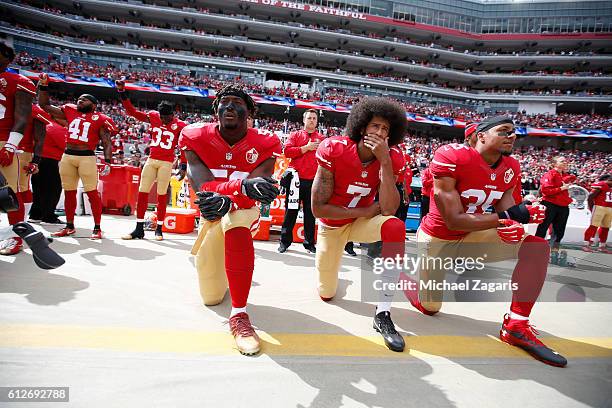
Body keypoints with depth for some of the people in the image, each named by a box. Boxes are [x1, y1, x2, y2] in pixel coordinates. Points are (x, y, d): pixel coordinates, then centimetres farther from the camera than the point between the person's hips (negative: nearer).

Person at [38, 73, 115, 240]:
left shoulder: (99, 119, 2)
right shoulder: (70, 111, 15)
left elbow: (107, 144, -2)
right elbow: (44, 104, 24)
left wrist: (107, 163, -13)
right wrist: (43, 85, 16)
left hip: (87, 158, -5)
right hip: (67, 157, 5)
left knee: (92, 193, -7)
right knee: (69, 192, 10)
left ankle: (97, 228, 0)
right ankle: (69, 226, 21)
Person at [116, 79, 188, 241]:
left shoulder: (180, 125, -5)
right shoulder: (153, 116, 4)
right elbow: (132, 111, 6)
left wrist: (184, 164, -11)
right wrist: (122, 92, -1)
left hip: (166, 163, -4)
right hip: (151, 160, 4)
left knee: (162, 195, 1)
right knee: (142, 192, 3)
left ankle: (159, 229, 12)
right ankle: (139, 229, 12)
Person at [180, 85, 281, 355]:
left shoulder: (264, 145, -16)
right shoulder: (196, 138, -14)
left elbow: (257, 192, -29)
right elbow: (202, 186, -30)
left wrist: (226, 199, -50)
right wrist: (244, 185, -49)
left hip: (243, 211, -2)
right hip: (211, 214, 2)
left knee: (234, 224, -42)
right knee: (211, 297, 10)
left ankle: (239, 315, -33)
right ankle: (216, 266, 49)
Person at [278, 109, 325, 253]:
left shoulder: (322, 139, 14)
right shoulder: (295, 135, 10)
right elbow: (287, 151, -6)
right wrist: (306, 148, -9)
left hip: (313, 181, 2)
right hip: (296, 179, -1)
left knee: (310, 213, 7)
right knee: (291, 211, 4)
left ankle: (309, 243, 18)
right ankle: (285, 241, 14)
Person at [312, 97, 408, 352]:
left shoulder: (391, 159, -15)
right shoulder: (334, 150, -23)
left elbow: (389, 210, -29)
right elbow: (318, 208, -23)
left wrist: (384, 161, -33)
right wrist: (364, 211, -21)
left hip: (362, 222, 1)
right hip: (331, 225, -1)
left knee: (395, 227, -34)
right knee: (326, 295, 9)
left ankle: (382, 314, -25)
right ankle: (328, 265, 48)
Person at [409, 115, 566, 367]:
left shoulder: (510, 168, -2)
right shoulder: (451, 158, -25)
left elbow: (507, 211, -3)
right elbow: (453, 220, -27)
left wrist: (522, 213, -26)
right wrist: (502, 218, -30)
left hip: (470, 237, 6)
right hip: (437, 239, -5)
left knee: (537, 248, -13)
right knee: (429, 308, 6)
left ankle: (516, 326, -6)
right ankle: (398, 273, 36)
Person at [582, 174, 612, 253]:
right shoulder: (600, 185, -8)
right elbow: (590, 198, -12)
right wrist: (592, 209, -11)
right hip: (599, 207, -8)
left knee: (605, 228, 10)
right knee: (594, 226, -9)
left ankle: (602, 246, 18)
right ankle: (586, 245, -5)